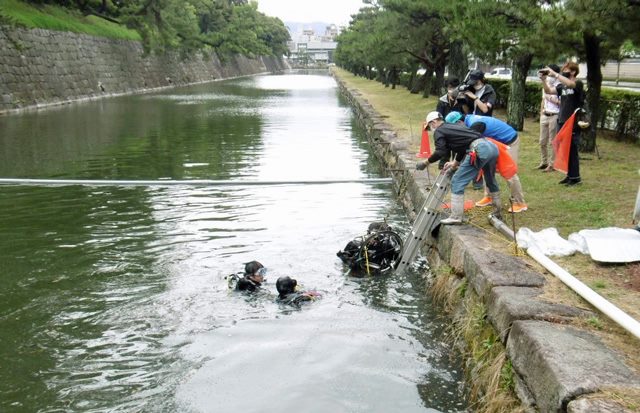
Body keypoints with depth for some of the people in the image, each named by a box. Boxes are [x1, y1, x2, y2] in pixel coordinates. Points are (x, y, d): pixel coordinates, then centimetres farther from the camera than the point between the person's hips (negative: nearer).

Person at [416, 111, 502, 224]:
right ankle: (497, 212, 40)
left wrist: (425, 163, 3)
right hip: (492, 147, 9)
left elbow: (440, 152, -7)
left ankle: (456, 217, 2)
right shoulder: (454, 126, 32)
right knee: (491, 181, 27)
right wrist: (455, 162, 50)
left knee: (457, 182, 1)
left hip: (479, 150, -9)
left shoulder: (438, 131, 7)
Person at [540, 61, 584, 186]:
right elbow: (549, 91, 3)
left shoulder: (578, 84, -8)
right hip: (562, 122, 7)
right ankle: (569, 175, 21)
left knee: (572, 151, -2)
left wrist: (554, 74, -28)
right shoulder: (562, 86, 11)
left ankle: (575, 177, 6)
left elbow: (569, 84, -30)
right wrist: (543, 80, -11)